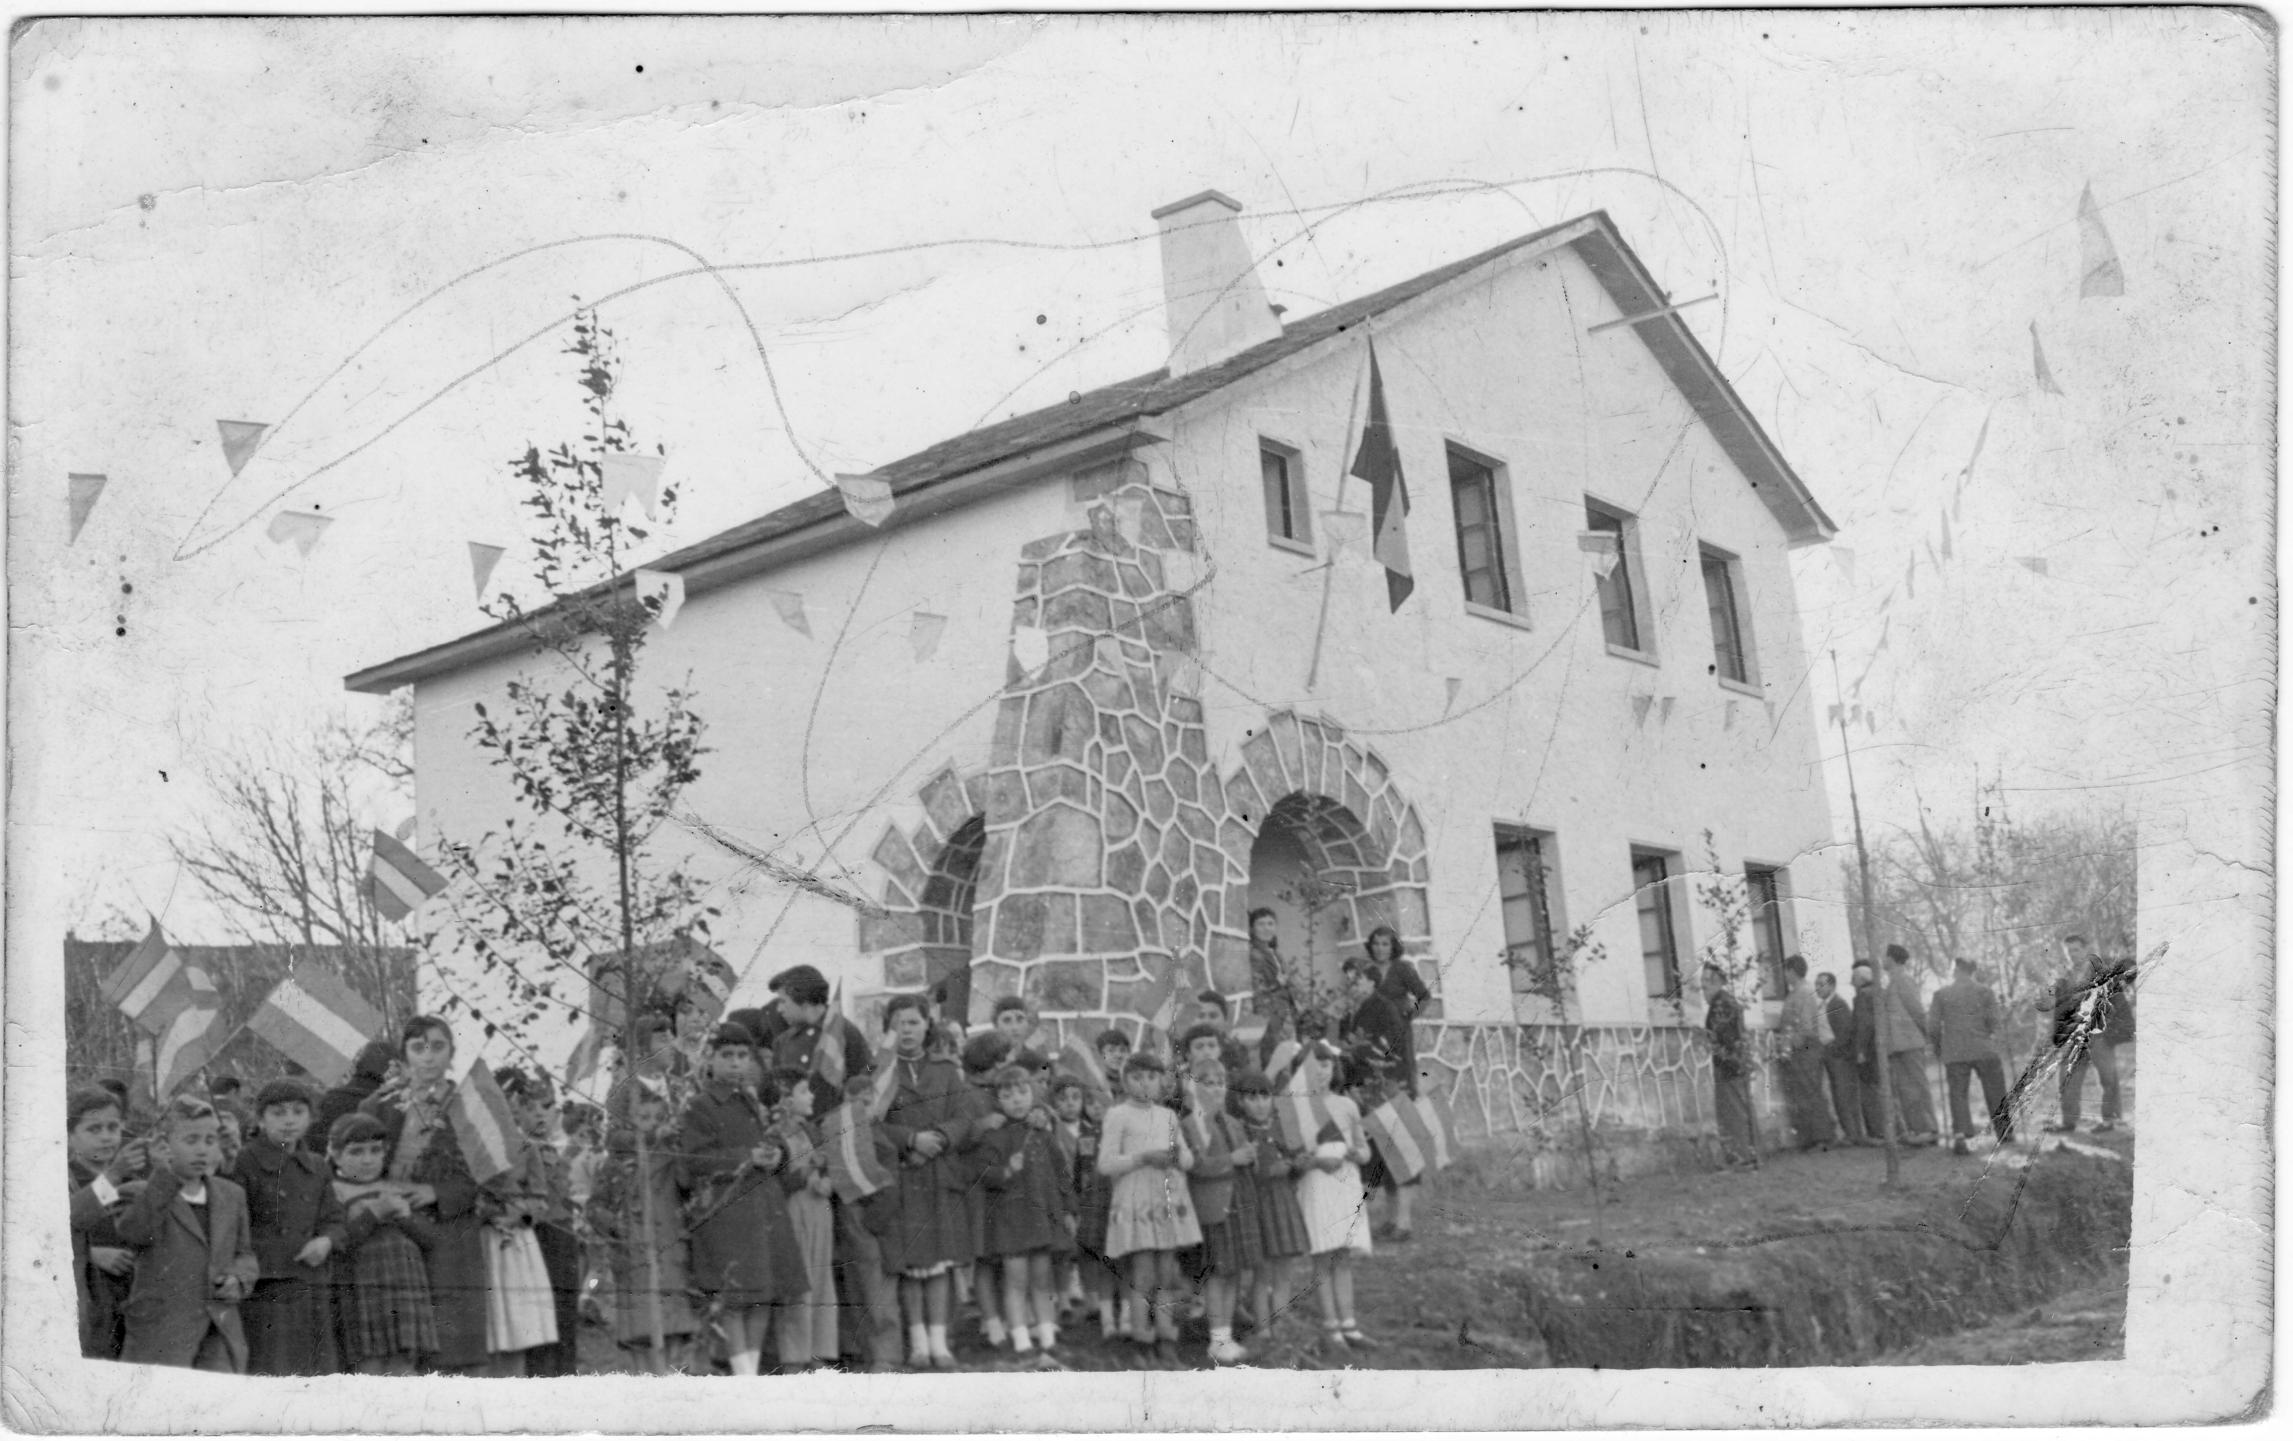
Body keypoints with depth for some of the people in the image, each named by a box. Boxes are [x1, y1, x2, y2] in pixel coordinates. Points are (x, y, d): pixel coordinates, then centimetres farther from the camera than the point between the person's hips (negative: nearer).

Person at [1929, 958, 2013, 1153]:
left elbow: (1932, 1026, 0)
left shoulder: (1941, 994, 3)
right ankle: (2003, 1132, 25)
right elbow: (1993, 1021, -4)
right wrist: (1991, 1037, 15)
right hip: (1984, 1050, 0)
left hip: (1954, 1053, 0)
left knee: (1957, 1094, 1)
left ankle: (1959, 1136, -13)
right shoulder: (1984, 991, 4)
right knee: (1995, 1092, 15)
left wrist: (1938, 1045, 16)